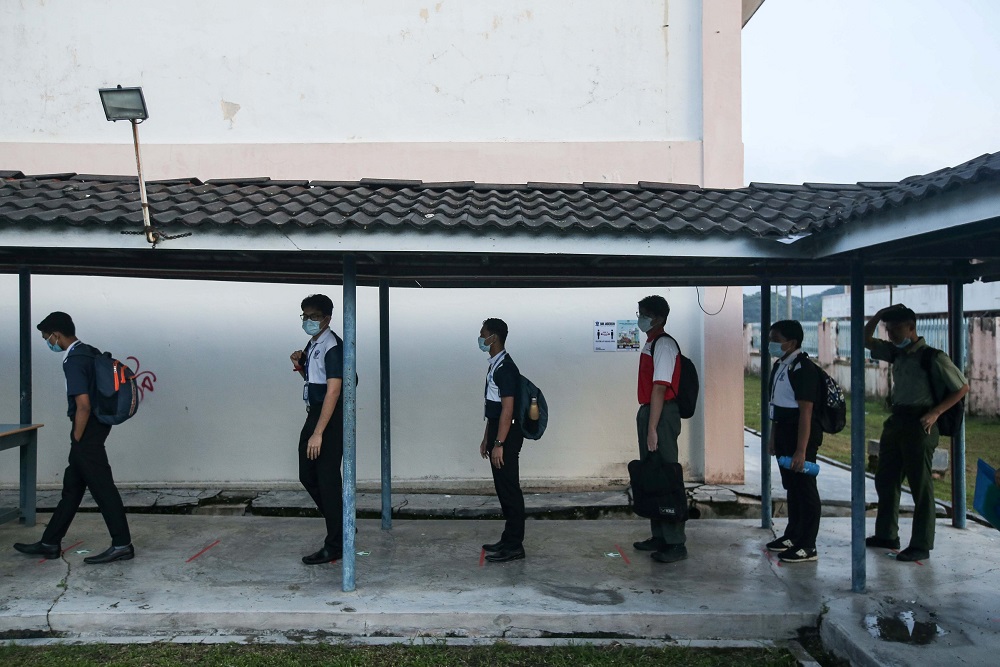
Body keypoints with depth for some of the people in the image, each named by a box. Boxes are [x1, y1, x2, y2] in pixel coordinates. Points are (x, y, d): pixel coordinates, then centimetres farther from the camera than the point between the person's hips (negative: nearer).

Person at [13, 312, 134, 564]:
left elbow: (83, 404, -25)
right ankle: (50, 543, 26)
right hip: (97, 429, 10)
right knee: (72, 487, 16)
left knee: (102, 489, -4)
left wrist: (77, 439, -13)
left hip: (87, 435, -10)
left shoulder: (73, 361, -18)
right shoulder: (90, 353, 11)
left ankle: (122, 545, 2)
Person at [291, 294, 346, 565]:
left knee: (328, 480, -3)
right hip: (314, 413, 10)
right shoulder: (313, 344, 12)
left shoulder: (332, 346, -17)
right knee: (307, 475, 14)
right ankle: (341, 526, 28)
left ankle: (334, 546, 8)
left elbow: (333, 390, -23)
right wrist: (299, 364, 4)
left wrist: (318, 433, -26)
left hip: (330, 417, -10)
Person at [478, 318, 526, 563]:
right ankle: (509, 540, 23)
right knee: (503, 488, 14)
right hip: (497, 431, 10)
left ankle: (514, 546, 2)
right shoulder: (494, 365, 14)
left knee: (509, 489, -4)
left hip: (507, 434, -10)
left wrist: (499, 444, -22)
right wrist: (487, 439, 20)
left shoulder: (505, 368, -17)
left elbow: (507, 409, -21)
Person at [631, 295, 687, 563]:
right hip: (649, 412, 10)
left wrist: (652, 428, -23)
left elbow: (660, 388, -20)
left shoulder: (664, 345, -14)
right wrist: (645, 422, 15)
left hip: (662, 416, -10)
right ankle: (659, 537, 25)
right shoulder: (650, 344, 15)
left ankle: (675, 544, 1)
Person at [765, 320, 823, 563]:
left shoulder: (803, 368, -19)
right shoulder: (780, 366, 11)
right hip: (784, 431, 10)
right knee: (791, 486, 18)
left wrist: (801, 450, -25)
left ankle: (807, 546, 6)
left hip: (802, 432, -9)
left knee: (804, 487, -2)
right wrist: (774, 436, 19)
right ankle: (792, 536, 30)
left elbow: (806, 410, -23)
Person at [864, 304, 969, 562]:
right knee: (885, 480, 13)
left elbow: (962, 387, -7)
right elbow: (866, 340, 20)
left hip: (918, 424, -8)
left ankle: (921, 546, 7)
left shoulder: (932, 357, -10)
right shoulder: (897, 353, 10)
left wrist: (935, 412, -15)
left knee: (920, 485, -1)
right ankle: (886, 535, 25)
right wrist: (879, 315, 5)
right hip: (896, 422, 8)